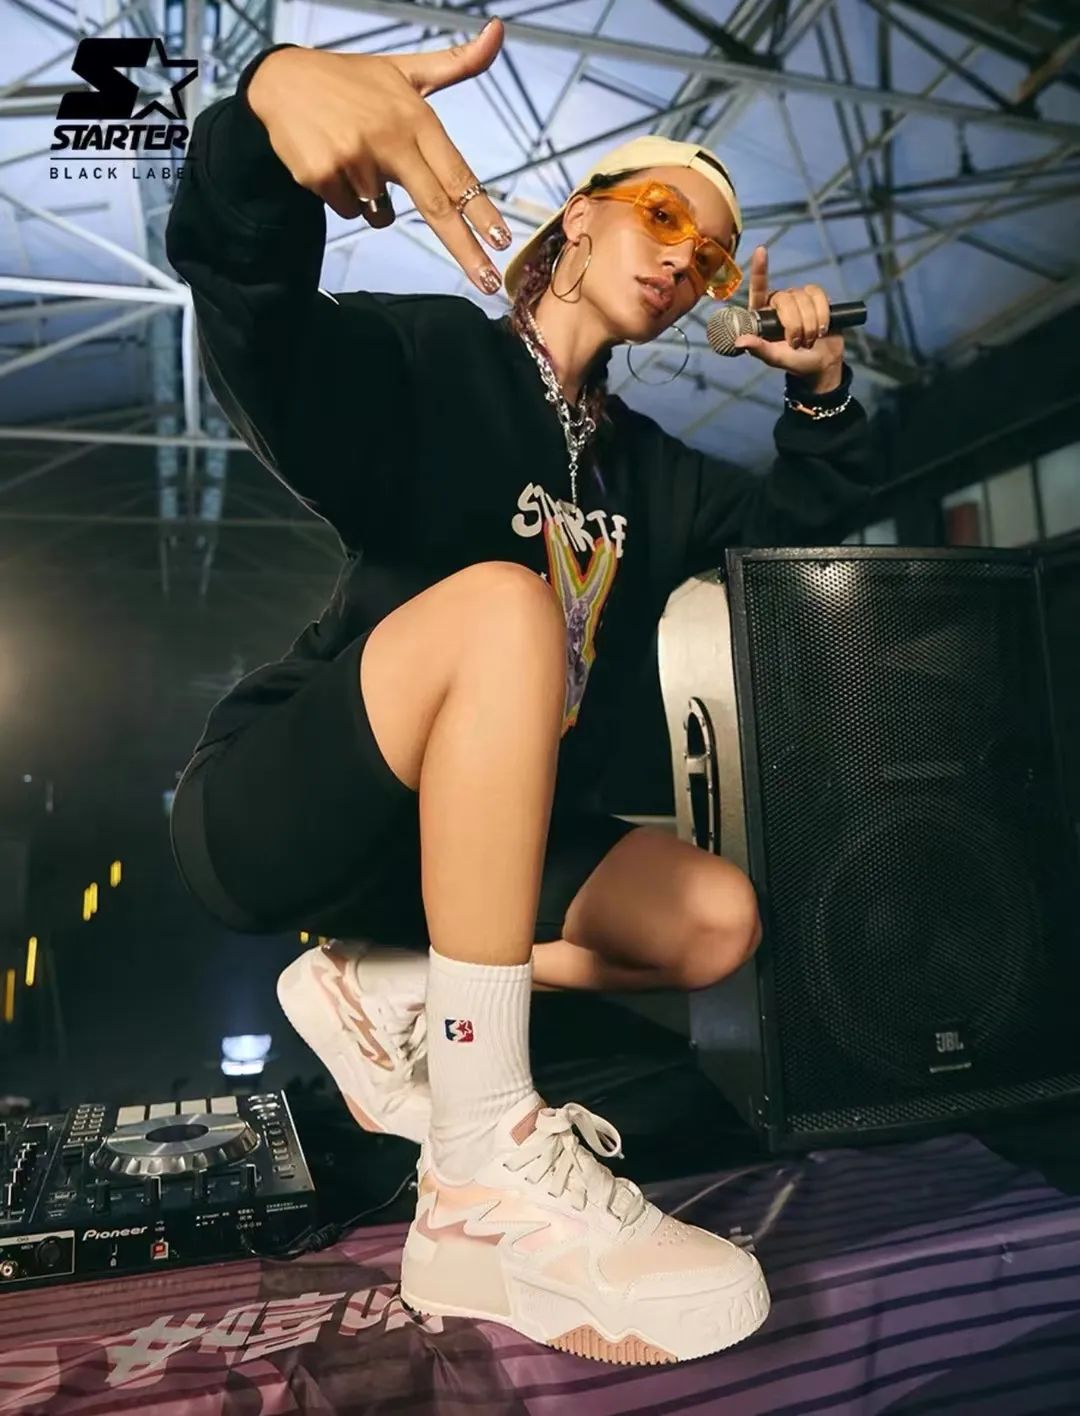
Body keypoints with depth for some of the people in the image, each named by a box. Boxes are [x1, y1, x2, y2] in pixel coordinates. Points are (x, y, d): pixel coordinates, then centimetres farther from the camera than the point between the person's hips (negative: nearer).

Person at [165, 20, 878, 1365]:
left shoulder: (645, 468, 13)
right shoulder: (429, 357, -6)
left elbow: (808, 517, 21)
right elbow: (246, 296, -25)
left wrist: (820, 388, 4)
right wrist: (274, 90, -44)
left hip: (440, 834, 6)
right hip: (265, 813, -6)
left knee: (718, 918, -6)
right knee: (503, 600, -34)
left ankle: (382, 989, 2)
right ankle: (485, 1175, -33)